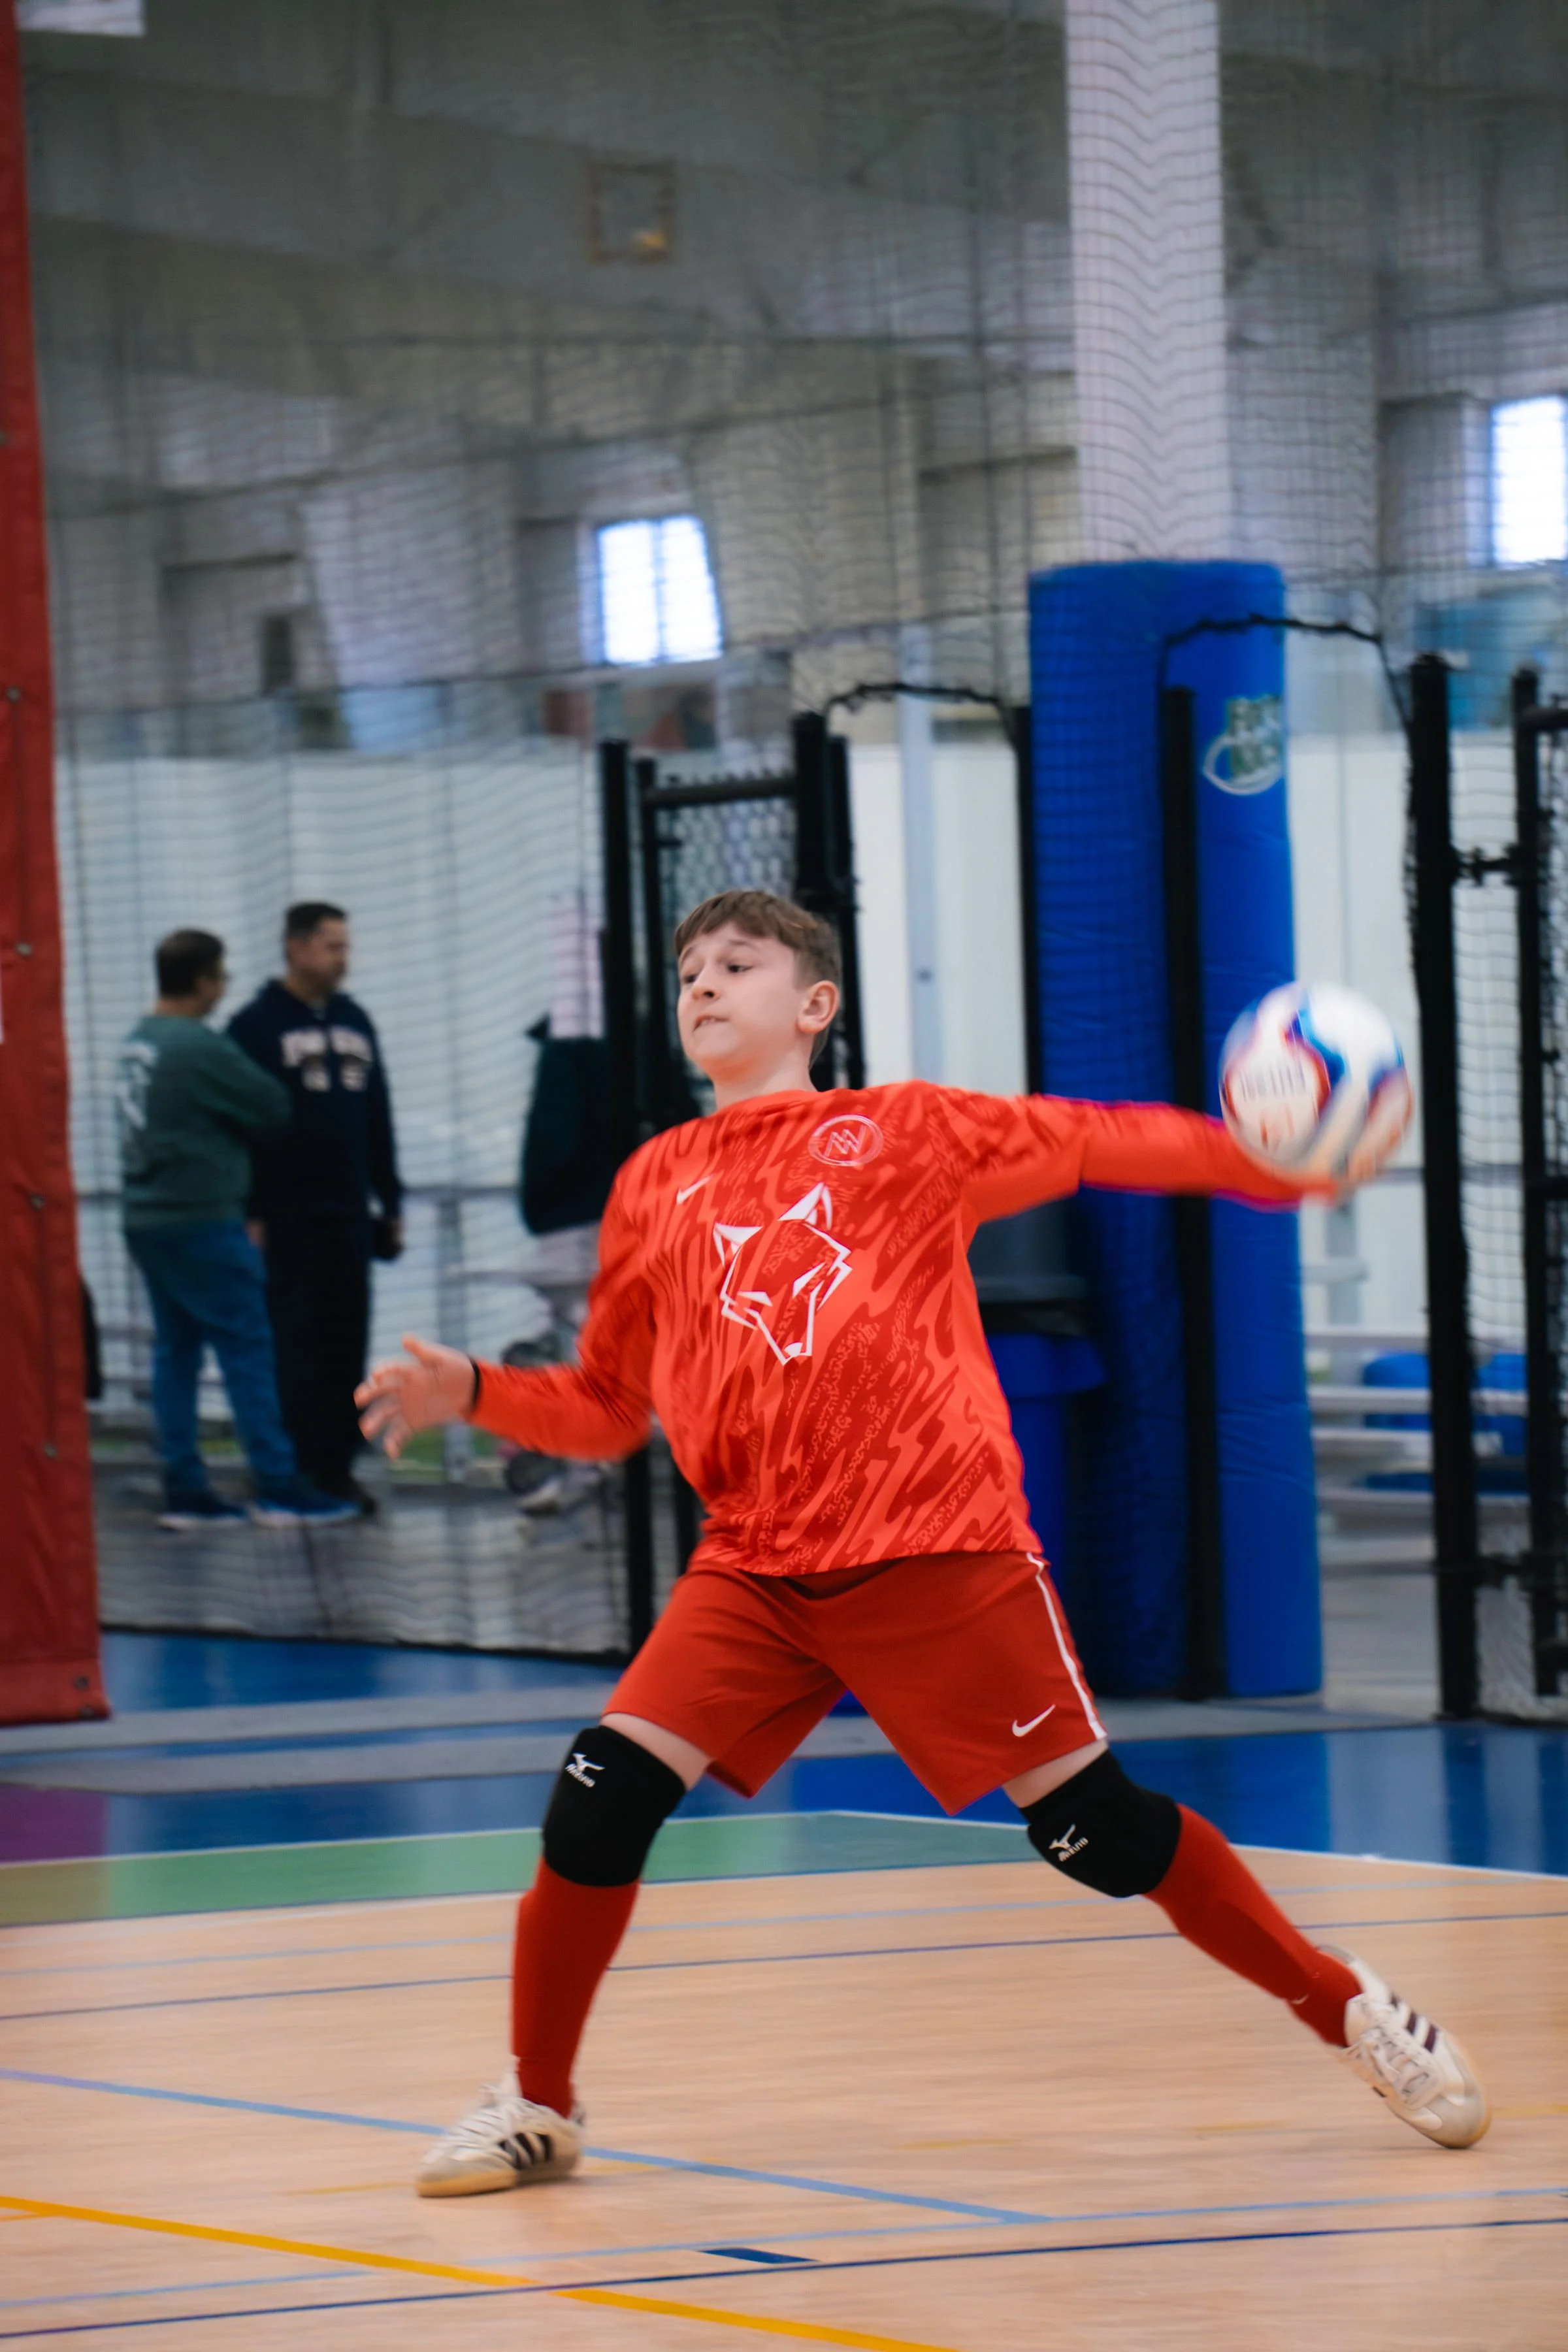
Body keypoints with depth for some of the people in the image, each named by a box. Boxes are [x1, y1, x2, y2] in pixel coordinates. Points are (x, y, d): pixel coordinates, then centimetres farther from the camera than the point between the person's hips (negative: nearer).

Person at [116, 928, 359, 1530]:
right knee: (247, 1347, -4)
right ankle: (279, 1488, -4)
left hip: (147, 1219, 9)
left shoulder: (137, 1044, 10)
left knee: (176, 1349, 11)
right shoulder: (198, 1048, -18)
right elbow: (273, 1107, -12)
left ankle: (184, 1489, 11)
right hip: (201, 1220, -9)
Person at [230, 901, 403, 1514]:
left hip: (349, 1216, 5)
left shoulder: (355, 1022, 15)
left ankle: (337, 1468, 9)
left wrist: (390, 1202, 16)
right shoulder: (257, 1026, -3)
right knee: (294, 1348, -5)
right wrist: (249, 1215, -12)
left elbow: (378, 1120, 19)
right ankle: (300, 1471, -2)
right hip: (285, 1221, -5)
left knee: (347, 1345, 4)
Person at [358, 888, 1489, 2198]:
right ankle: (536, 2111, 6)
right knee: (601, 1801, -12)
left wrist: (1279, 1158, -8)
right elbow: (606, 1407, 20)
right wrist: (471, 1393, 3)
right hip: (754, 1569, 3)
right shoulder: (656, 1189, 14)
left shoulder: (907, 1132, 5)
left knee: (1097, 1830, -2)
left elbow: (1103, 1145, 6)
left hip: (939, 1548, -3)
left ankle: (1350, 2011, 17)